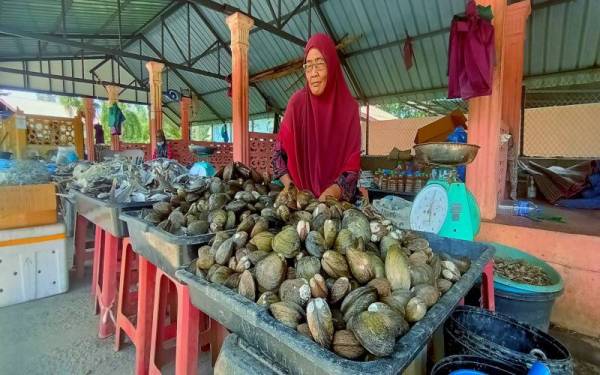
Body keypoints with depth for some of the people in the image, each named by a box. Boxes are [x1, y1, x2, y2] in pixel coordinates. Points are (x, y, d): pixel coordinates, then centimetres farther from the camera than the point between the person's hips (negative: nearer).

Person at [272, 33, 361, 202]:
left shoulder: (349, 107, -3)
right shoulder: (297, 102, -4)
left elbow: (353, 163, -3)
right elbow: (279, 151, 2)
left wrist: (332, 192, -17)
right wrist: (288, 184, -12)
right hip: (301, 195, 0)